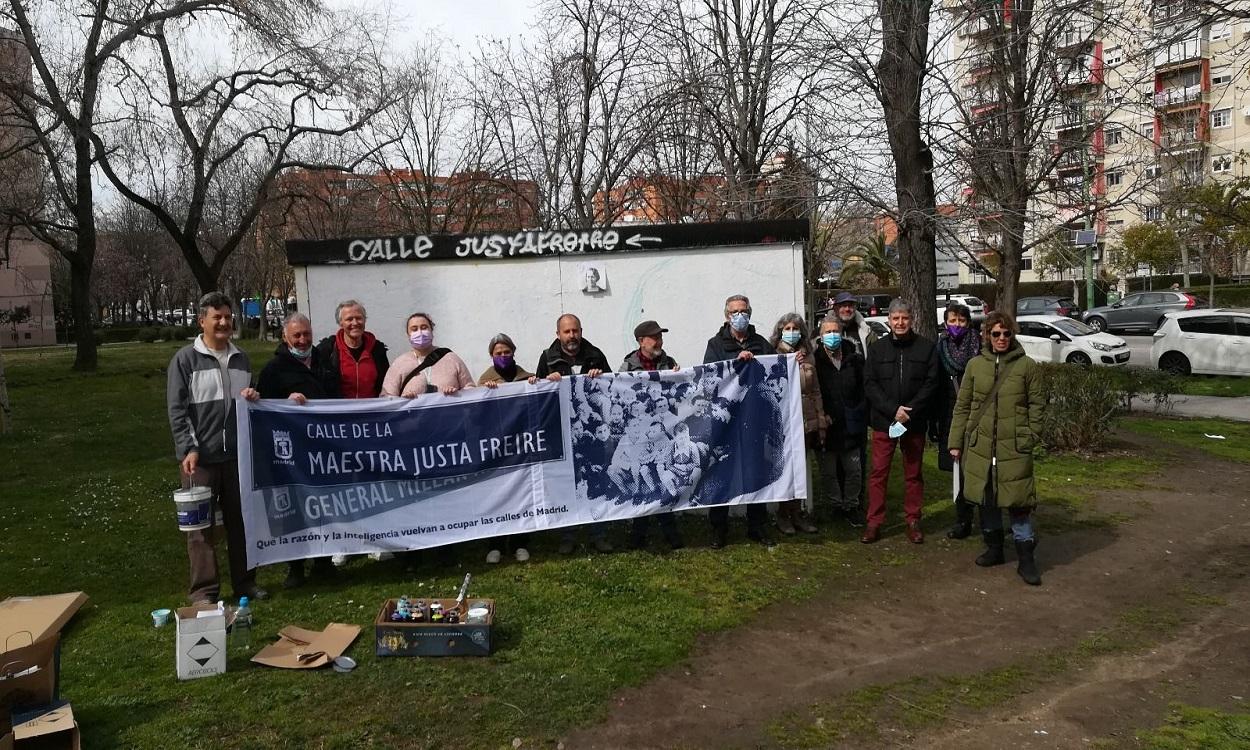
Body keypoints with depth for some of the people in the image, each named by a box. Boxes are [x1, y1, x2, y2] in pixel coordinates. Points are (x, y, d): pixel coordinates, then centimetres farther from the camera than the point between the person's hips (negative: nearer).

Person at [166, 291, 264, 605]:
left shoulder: (241, 358, 13)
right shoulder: (185, 359, -2)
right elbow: (177, 409, -6)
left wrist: (253, 398, 2)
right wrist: (188, 449, -14)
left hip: (237, 454, 5)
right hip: (200, 456, -5)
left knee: (241, 520, 10)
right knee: (201, 524, 1)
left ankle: (244, 581, 21)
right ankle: (204, 590, 9)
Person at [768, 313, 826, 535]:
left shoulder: (807, 359, 10)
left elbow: (816, 392, 12)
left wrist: (821, 422, 10)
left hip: (806, 422, 4)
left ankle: (797, 513, 21)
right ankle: (783, 515, 16)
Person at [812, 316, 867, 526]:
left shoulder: (854, 359, 4)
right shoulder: (814, 360, -5)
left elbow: (863, 389, 10)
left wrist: (859, 413, 1)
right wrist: (821, 416, -12)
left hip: (851, 427, 2)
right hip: (825, 427, -2)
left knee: (854, 469, 7)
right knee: (828, 471, 7)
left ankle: (851, 506, 20)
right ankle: (836, 506, 21)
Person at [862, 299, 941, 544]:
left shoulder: (927, 347, 2)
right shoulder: (877, 349, 5)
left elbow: (931, 383, -3)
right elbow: (870, 385, -1)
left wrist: (910, 411, -14)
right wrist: (893, 410, -13)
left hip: (915, 422, 0)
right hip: (883, 421, 0)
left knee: (913, 473, 9)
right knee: (879, 472, 1)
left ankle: (913, 521, 19)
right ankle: (874, 522, 7)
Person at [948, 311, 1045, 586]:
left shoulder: (1027, 366, 0)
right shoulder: (975, 365, 5)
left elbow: (1036, 405, 4)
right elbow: (962, 406, 7)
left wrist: (1031, 437, -5)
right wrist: (956, 442, 5)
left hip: (1014, 447, -2)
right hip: (980, 445, 3)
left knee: (1018, 501, -2)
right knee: (986, 499, 12)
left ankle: (1025, 559, 9)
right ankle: (994, 548, 28)